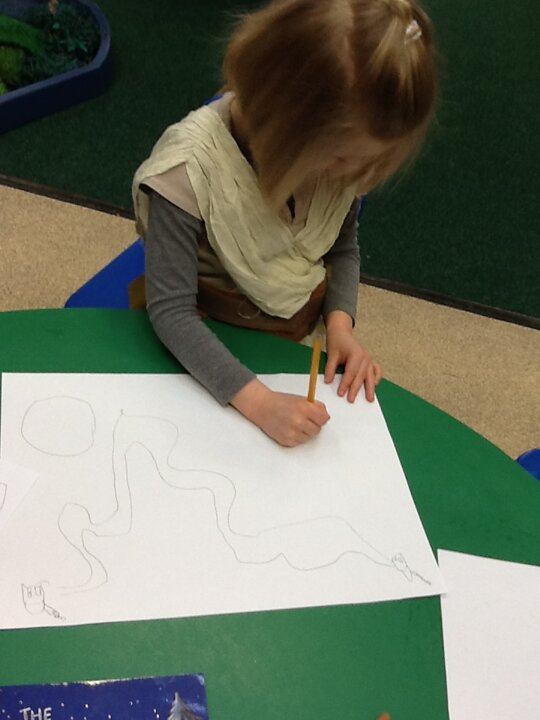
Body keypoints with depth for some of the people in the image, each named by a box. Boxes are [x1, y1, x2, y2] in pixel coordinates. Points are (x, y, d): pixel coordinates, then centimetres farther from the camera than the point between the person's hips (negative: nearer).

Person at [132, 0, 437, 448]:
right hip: (211, 352, -3)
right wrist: (258, 401, -35)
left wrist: (339, 323, -15)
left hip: (303, 342, 4)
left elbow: (344, 249, 3)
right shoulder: (190, 169, -29)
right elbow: (170, 310, -26)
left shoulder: (343, 148, -14)